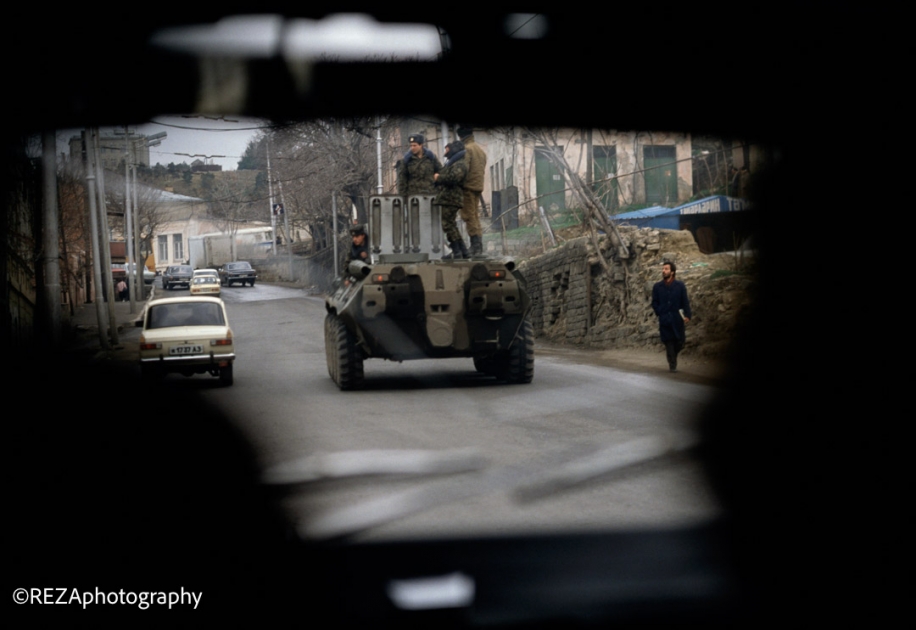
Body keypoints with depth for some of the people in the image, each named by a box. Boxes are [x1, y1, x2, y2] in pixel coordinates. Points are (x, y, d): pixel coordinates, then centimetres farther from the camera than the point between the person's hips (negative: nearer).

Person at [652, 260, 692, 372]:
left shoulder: (680, 285, 3)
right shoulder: (657, 287, 6)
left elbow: (685, 301, 1)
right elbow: (654, 303, 10)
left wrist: (687, 315, -10)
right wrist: (660, 312, -4)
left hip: (677, 319, 0)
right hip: (664, 320, 0)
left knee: (679, 341, 0)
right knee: (668, 342, 0)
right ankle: (672, 365, 7)